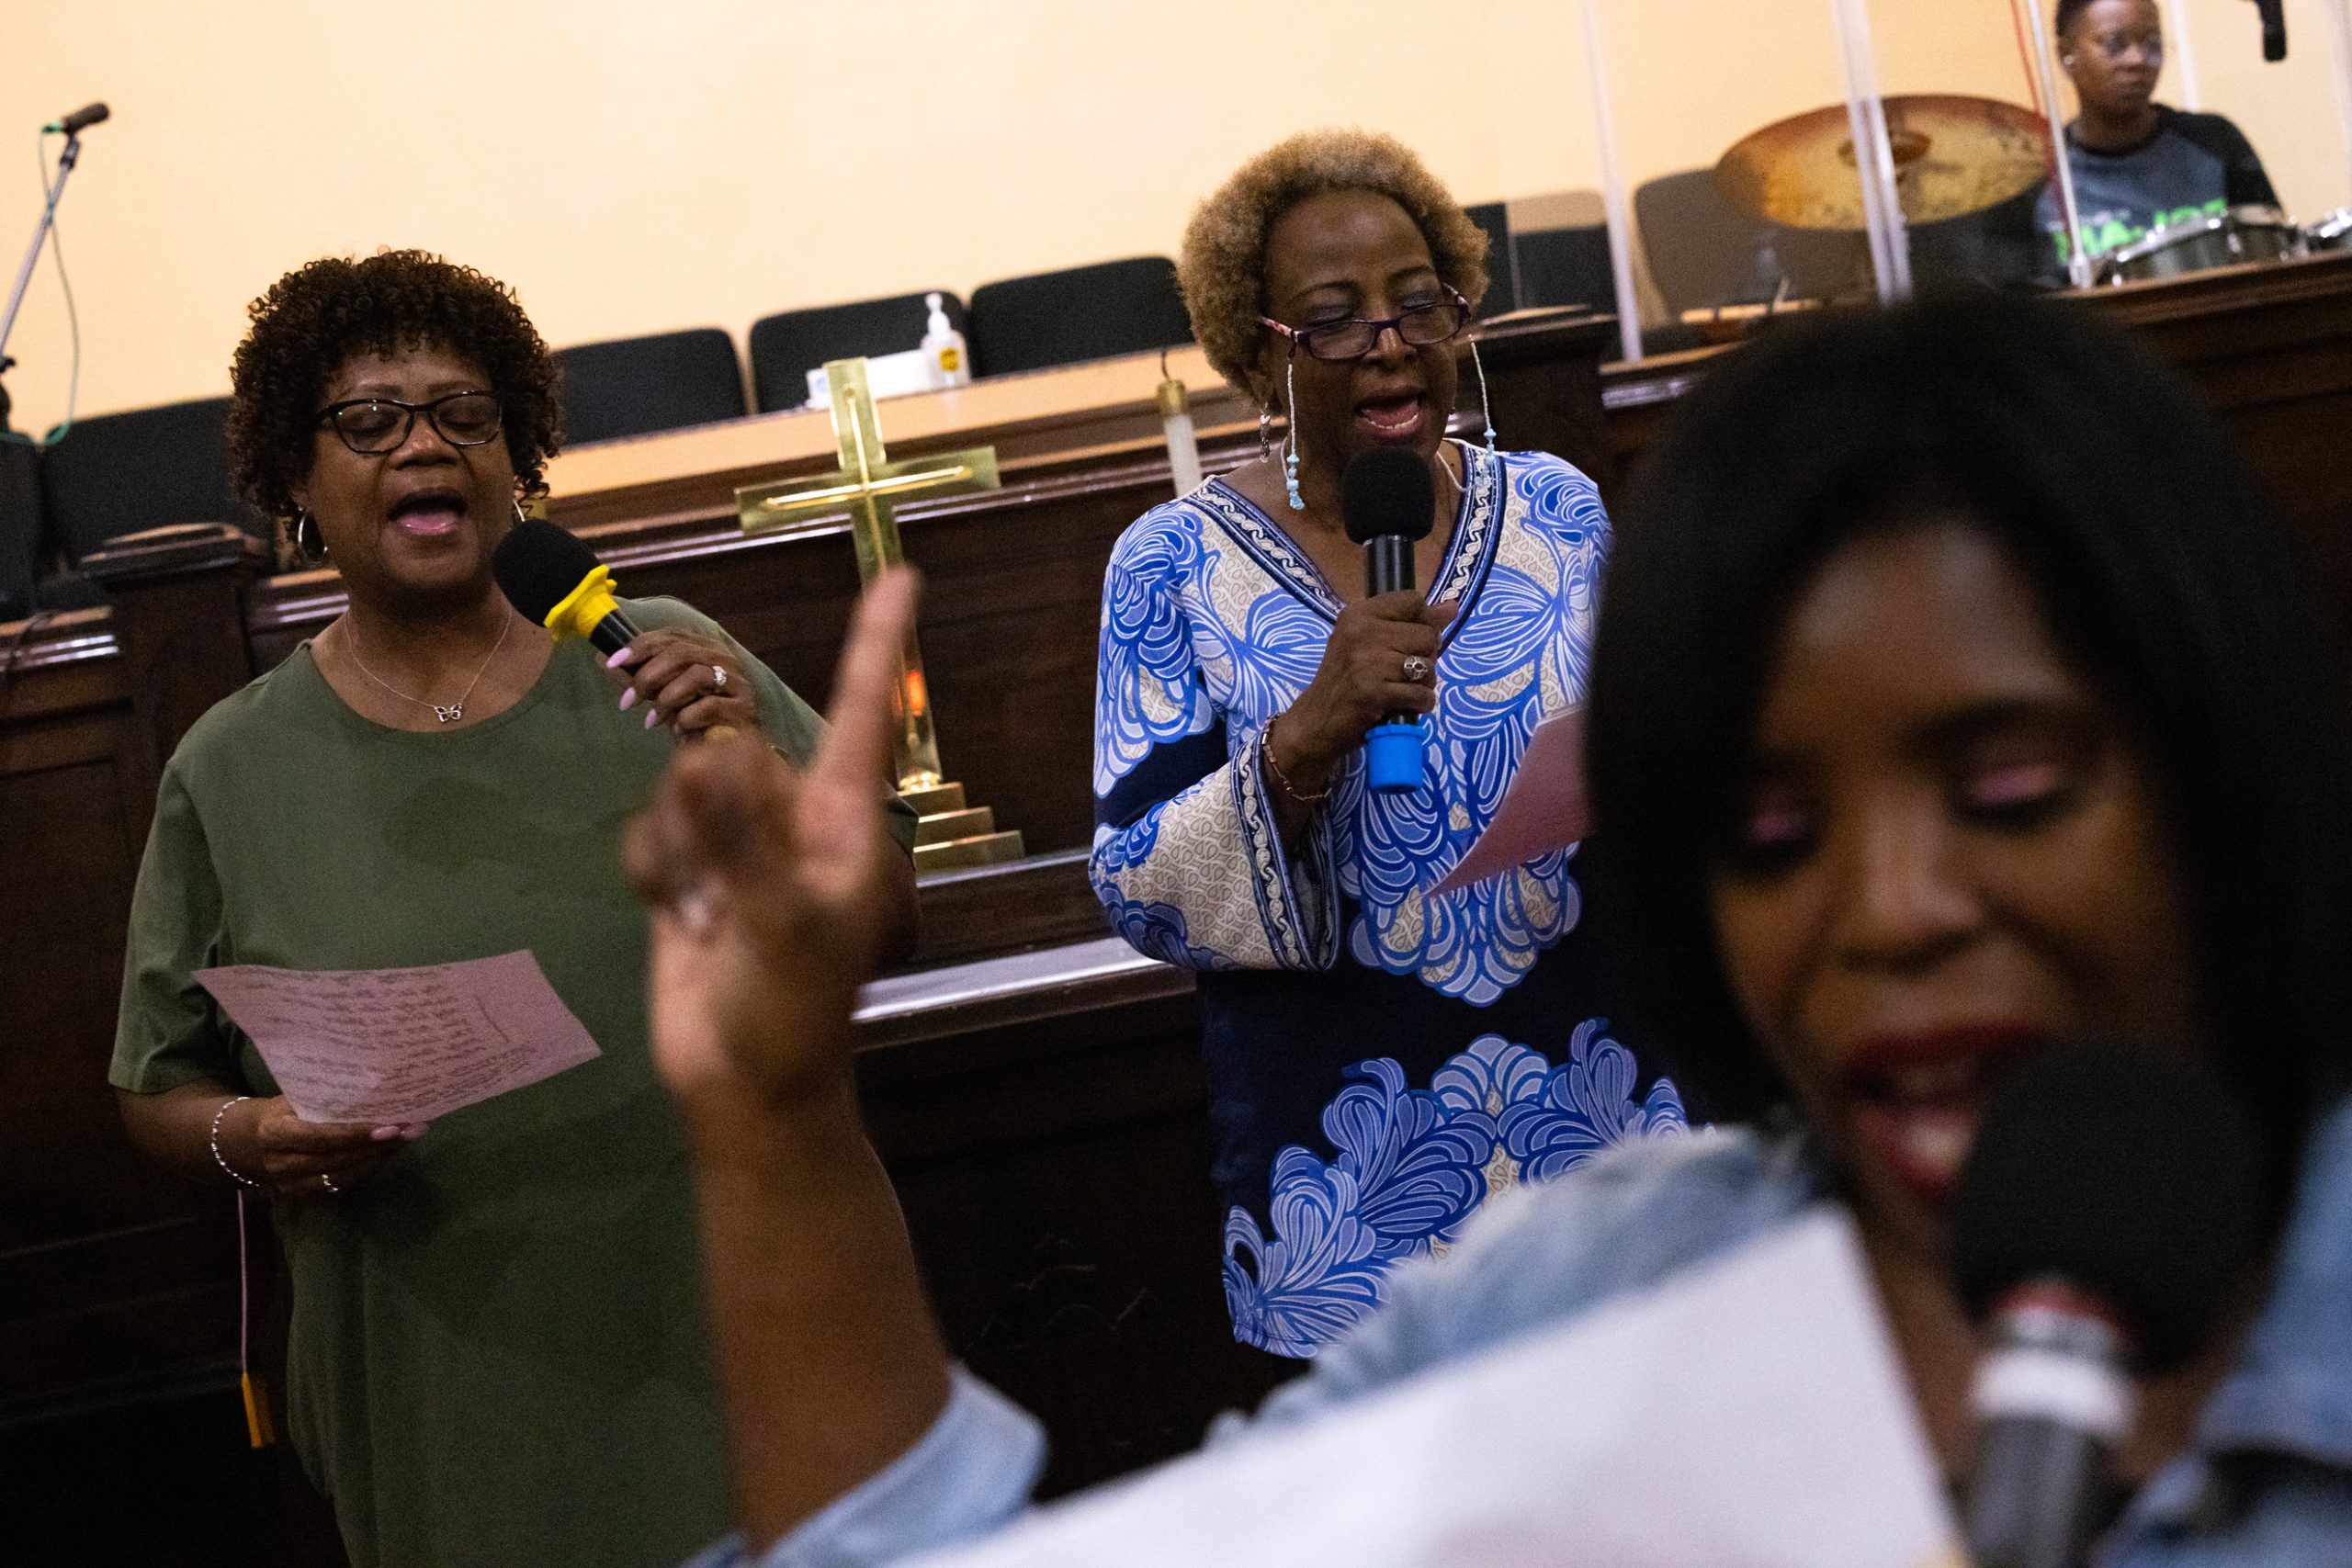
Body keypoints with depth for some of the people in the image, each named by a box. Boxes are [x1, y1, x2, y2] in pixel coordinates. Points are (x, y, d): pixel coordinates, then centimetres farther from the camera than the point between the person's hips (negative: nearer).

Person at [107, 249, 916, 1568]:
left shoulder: (655, 663, 0)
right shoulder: (232, 772, 0)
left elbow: (881, 907, 2)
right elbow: (162, 1090, 8)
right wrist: (246, 1139, -14)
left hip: (724, 1326, 1)